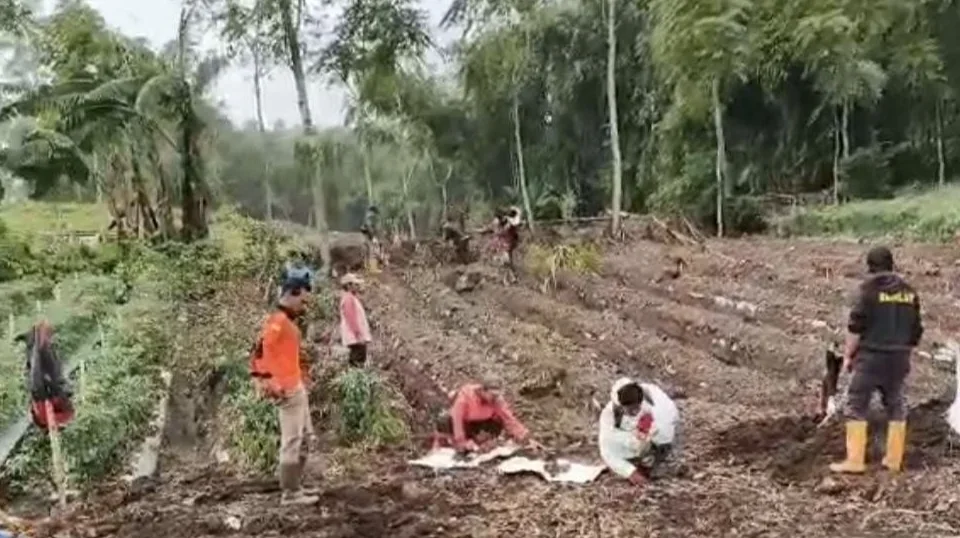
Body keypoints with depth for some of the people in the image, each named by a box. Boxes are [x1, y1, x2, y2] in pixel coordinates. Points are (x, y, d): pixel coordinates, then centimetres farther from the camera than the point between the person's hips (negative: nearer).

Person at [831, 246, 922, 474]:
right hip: (899, 358, 6)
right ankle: (894, 460, 18)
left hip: (871, 355, -6)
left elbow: (856, 326, -12)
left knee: (857, 406, -1)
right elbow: (916, 329, 14)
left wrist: (848, 355, -4)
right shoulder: (908, 291, 10)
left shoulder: (869, 287, -8)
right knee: (896, 406, 14)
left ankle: (855, 460, -4)